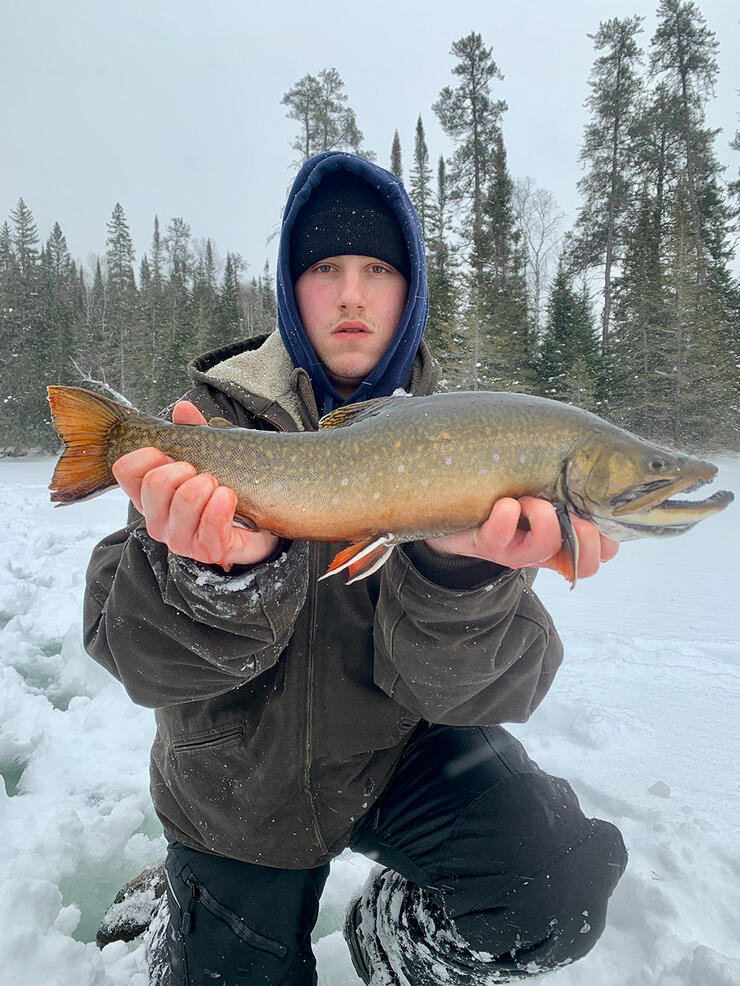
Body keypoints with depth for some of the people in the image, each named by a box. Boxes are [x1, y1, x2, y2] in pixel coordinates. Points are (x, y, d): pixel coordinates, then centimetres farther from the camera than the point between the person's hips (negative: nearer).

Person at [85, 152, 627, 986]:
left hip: (399, 754, 1)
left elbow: (459, 689, -19)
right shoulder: (218, 415, -12)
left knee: (559, 884, -23)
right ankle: (168, 912, 48)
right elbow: (137, 658, -19)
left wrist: (459, 573, -41)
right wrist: (225, 574, -41)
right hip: (239, 786, 1)